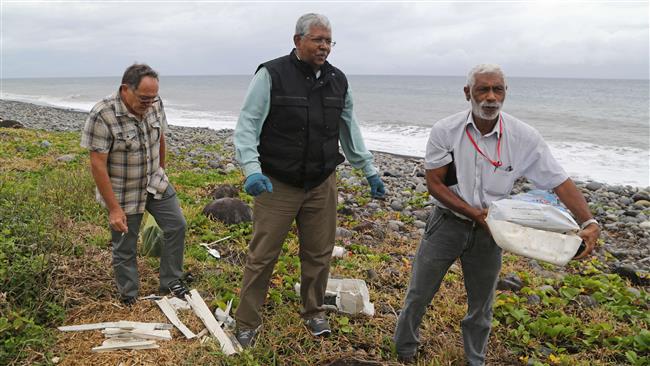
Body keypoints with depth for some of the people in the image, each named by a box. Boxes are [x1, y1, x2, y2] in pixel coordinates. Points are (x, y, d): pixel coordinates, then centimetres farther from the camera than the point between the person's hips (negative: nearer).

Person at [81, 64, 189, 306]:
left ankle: (171, 282, 26)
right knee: (124, 248, 7)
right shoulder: (102, 116, -26)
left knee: (176, 226, 8)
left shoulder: (154, 104, -9)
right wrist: (114, 208, -22)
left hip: (155, 183, 6)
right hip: (123, 193, -5)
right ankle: (129, 299, 26)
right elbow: (97, 164, -24)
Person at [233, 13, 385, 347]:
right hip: (277, 185, -4)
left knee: (319, 254, 14)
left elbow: (349, 131, 16)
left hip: (322, 185, 4)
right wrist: (252, 169, -25)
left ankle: (314, 312, 36)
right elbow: (246, 126, -11)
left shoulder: (338, 81, 6)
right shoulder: (271, 75, -9)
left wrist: (370, 171, 17)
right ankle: (247, 323, 21)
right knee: (262, 256, 4)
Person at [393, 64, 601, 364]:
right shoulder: (445, 131, -15)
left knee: (481, 304, 18)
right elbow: (434, 184, -12)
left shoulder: (524, 137, -13)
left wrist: (590, 223, -25)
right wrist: (474, 213, -21)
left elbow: (561, 182, -11)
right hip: (447, 223, -1)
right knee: (419, 294, 10)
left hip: (489, 230, 1)